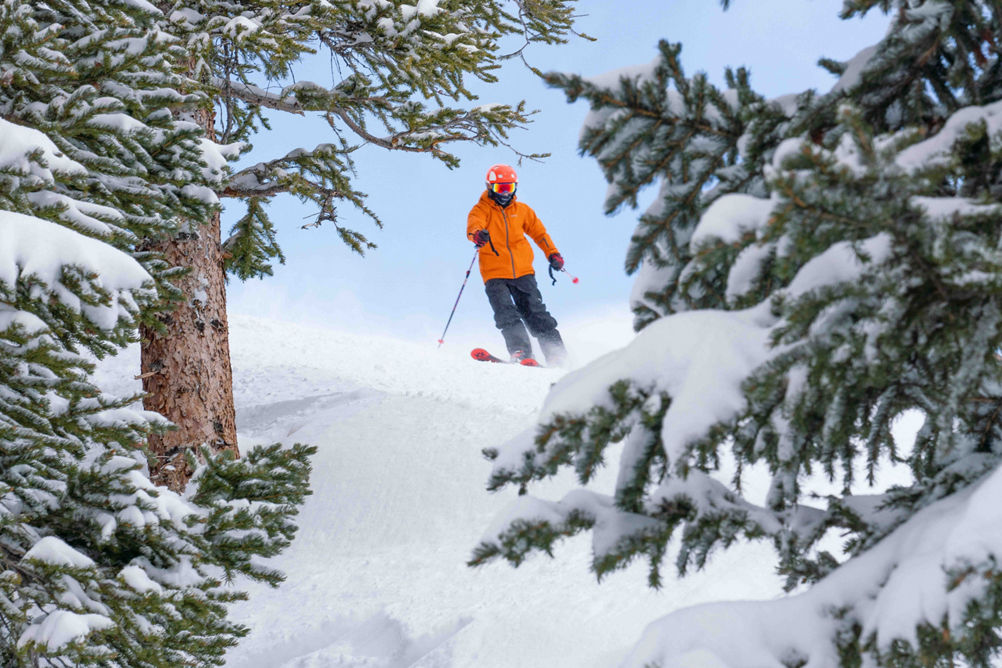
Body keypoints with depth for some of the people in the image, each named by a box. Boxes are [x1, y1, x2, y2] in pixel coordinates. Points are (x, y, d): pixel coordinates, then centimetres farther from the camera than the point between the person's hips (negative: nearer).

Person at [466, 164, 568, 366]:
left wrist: (552, 253, 11)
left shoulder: (522, 210, 12)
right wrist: (477, 234, -44)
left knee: (536, 314, -1)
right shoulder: (482, 210, 1)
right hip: (495, 275, -2)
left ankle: (557, 354, 1)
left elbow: (538, 231, 22)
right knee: (506, 315, -18)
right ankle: (521, 352, -26)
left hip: (523, 272, 2)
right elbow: (473, 224, -20)